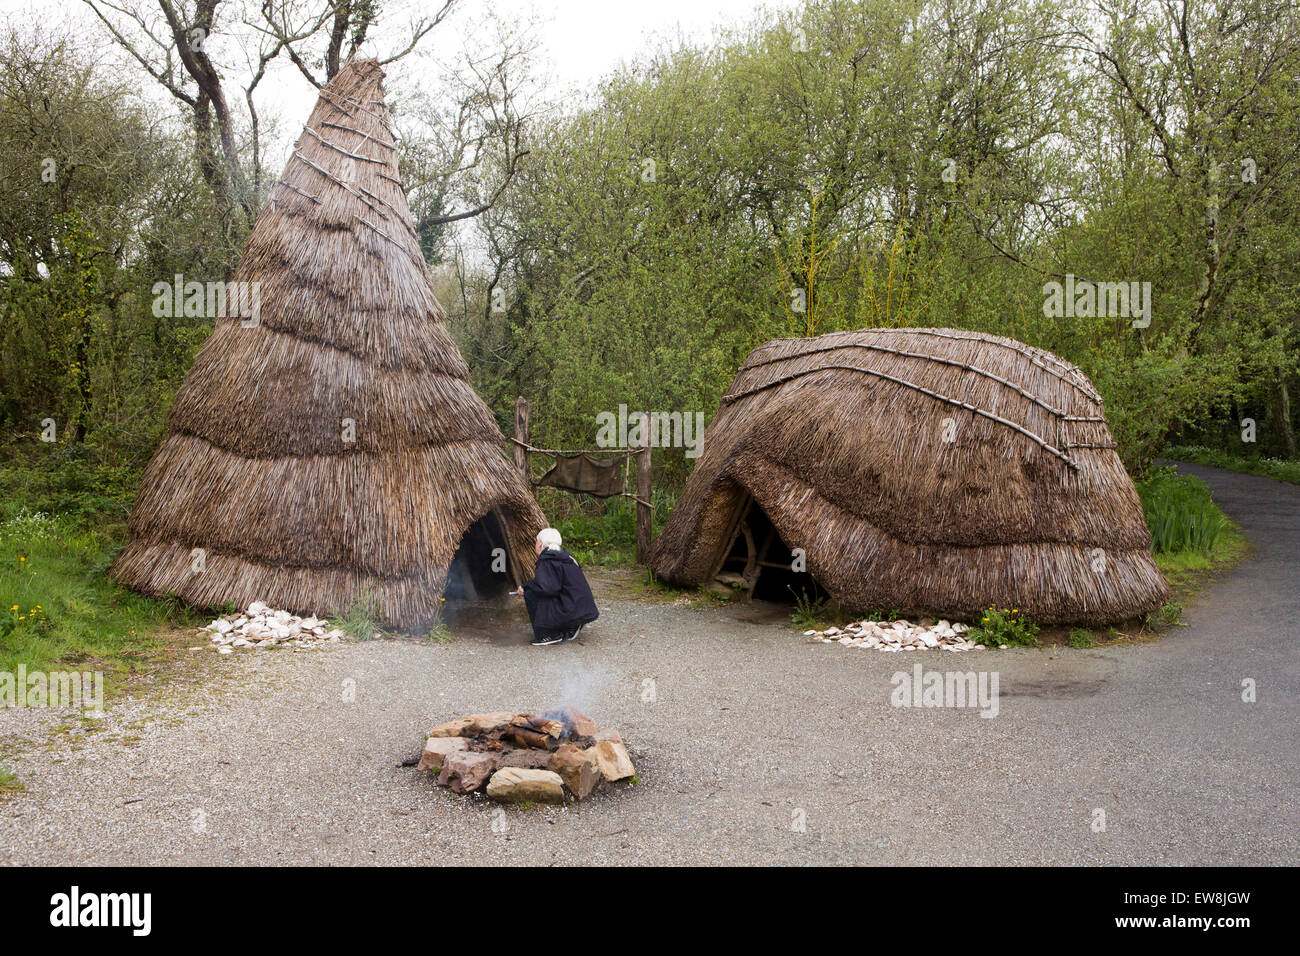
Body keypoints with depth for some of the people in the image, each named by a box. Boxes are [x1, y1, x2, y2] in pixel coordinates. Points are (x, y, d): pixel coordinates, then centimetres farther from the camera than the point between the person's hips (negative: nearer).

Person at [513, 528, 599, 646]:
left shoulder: (546, 561, -11)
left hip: (570, 612, -9)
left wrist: (525, 586, -5)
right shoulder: (567, 557, 16)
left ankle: (551, 635, -2)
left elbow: (545, 587, -22)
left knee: (530, 594, -6)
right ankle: (570, 629, 18)